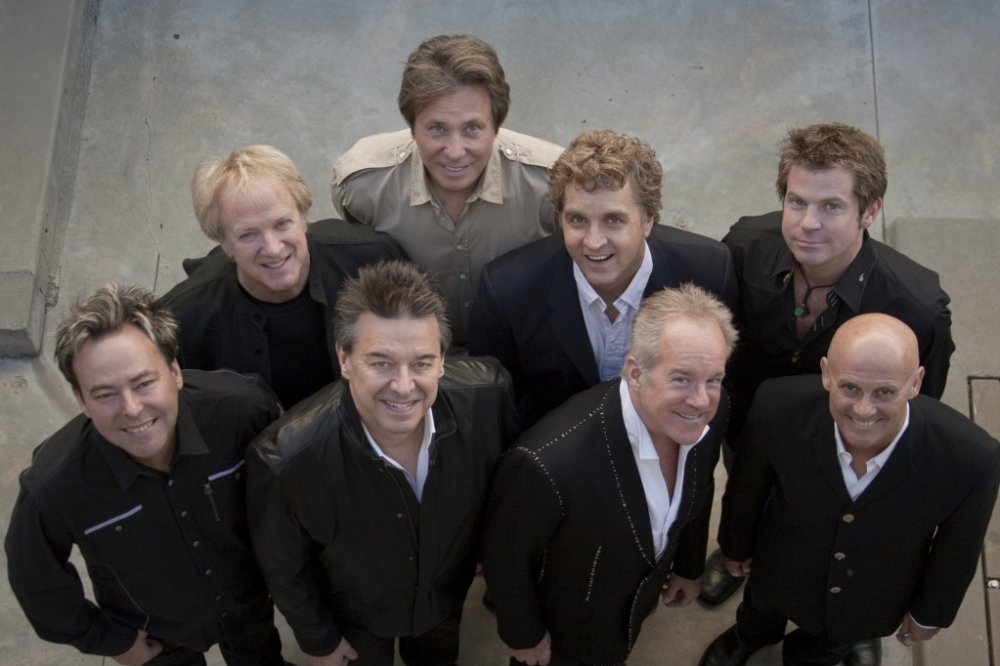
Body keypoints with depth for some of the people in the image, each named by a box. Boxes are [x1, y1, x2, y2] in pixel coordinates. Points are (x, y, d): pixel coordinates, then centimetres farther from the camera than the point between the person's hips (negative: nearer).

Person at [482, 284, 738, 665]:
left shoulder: (708, 414, -25)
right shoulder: (549, 463, -44)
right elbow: (505, 559, -24)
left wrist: (688, 566, 12)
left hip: (640, 604, 5)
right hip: (561, 633, -5)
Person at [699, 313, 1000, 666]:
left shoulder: (971, 460, -38)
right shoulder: (778, 406, -37)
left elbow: (957, 548, -15)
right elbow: (748, 482, -14)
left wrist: (931, 613, 2)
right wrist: (736, 544, 4)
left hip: (870, 605, 0)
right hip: (779, 571, 0)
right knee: (759, 621, 35)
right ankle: (749, 638, 71)